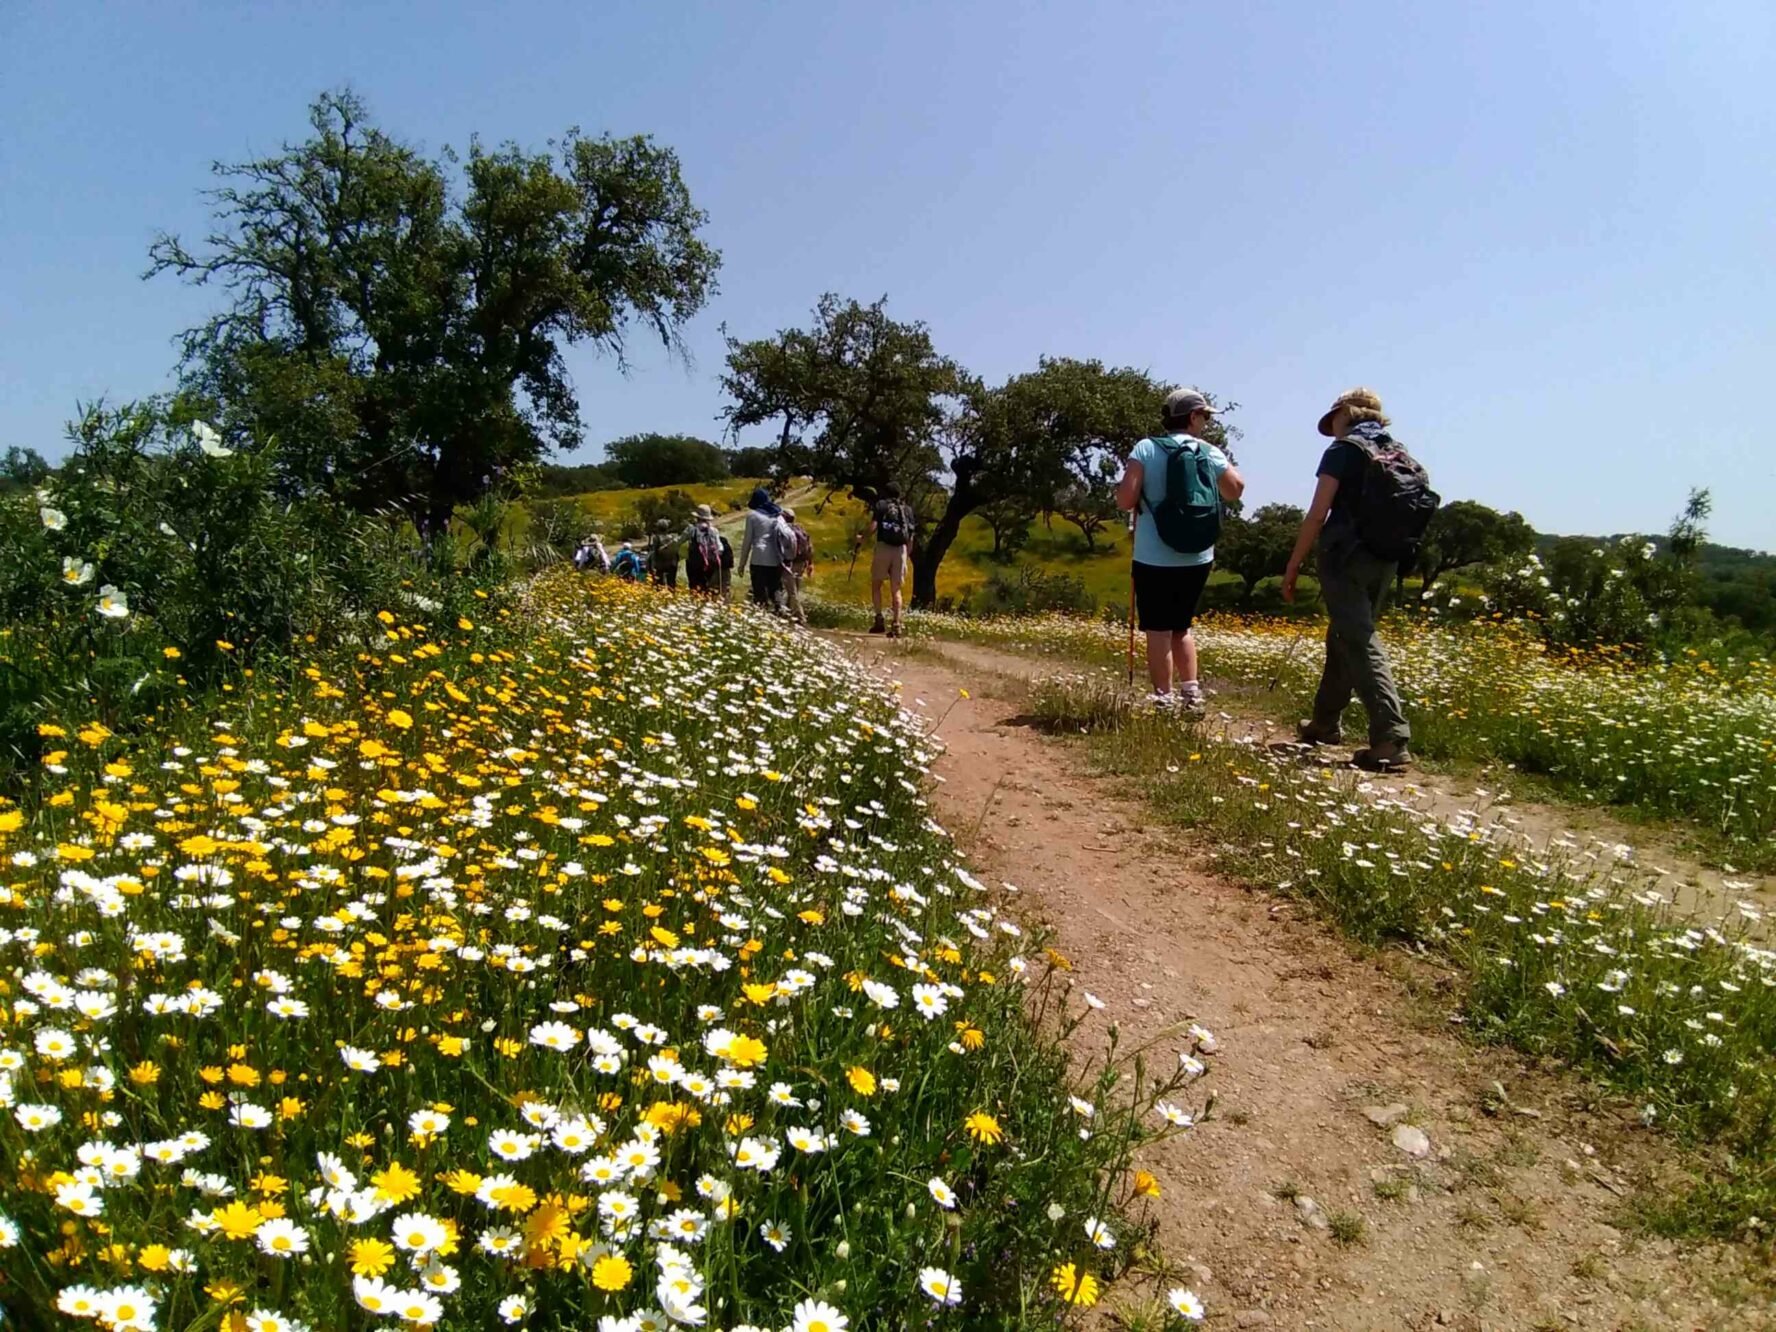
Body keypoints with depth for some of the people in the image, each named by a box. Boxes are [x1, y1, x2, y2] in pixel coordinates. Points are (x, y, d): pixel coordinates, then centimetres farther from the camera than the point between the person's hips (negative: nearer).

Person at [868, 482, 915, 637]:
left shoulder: (881, 505, 5)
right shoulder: (907, 509, 15)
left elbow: (873, 528, -7)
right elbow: (911, 538, 11)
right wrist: (906, 556, 18)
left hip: (883, 547, -3)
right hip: (901, 549, 3)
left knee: (876, 584, 10)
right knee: (896, 589, 8)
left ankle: (879, 620, -3)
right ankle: (896, 624, -3)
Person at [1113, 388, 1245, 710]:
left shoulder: (1146, 449, -9)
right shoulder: (1210, 453, 1)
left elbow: (1125, 501, -15)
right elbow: (1237, 489, 18)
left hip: (1154, 560, -4)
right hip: (1197, 559, 4)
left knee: (1158, 630, 3)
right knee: (1181, 625, 21)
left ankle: (1164, 700, 4)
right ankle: (1191, 691, 21)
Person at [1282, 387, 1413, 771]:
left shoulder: (1343, 450, -5)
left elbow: (1318, 513, -10)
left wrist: (1293, 565, -6)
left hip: (1345, 558, -7)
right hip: (1383, 562, 7)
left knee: (1361, 645, -12)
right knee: (1343, 639, 19)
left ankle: (1392, 739, -21)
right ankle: (1325, 723, 30)